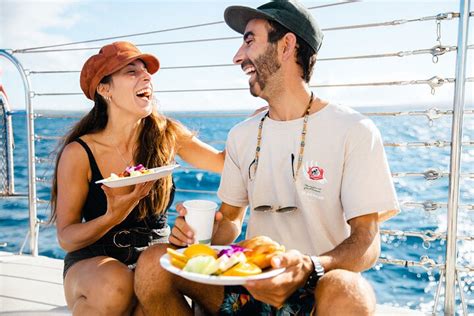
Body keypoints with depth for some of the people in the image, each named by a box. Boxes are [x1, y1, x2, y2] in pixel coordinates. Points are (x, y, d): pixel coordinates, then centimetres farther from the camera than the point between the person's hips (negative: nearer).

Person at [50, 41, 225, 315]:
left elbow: (225, 161, 2)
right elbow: (66, 237, -7)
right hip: (94, 262, -2)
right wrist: (113, 218, -27)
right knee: (116, 285, -36)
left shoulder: (166, 135, -4)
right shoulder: (79, 153, -12)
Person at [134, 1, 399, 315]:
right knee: (153, 265, -17)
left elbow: (367, 240, -13)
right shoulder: (241, 135, 7)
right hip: (251, 282, 4)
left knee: (344, 290, -37)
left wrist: (310, 268, -33)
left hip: (318, 290, -3)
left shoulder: (354, 131, -10)